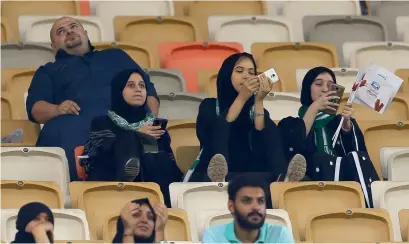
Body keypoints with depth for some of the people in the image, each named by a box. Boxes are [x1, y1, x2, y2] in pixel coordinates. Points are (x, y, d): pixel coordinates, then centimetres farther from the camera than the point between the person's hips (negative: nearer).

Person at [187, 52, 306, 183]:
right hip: (209, 177, -1)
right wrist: (242, 98, -11)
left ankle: (283, 179, -54)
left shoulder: (257, 110, 17)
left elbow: (261, 149, -4)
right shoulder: (210, 105, 13)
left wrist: (258, 101, -9)